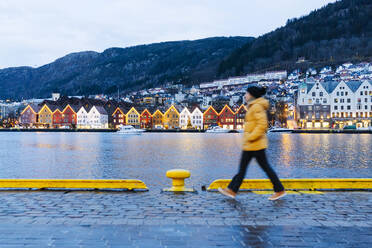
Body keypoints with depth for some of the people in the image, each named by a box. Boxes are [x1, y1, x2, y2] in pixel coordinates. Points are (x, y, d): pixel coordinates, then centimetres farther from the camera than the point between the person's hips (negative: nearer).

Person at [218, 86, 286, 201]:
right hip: (249, 145, 10)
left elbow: (262, 124, -24)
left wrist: (251, 137, -21)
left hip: (255, 144, -10)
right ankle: (232, 190, 11)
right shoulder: (253, 106, 16)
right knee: (242, 167, 8)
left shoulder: (257, 106, -14)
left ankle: (280, 190, 9)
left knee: (265, 167, -2)